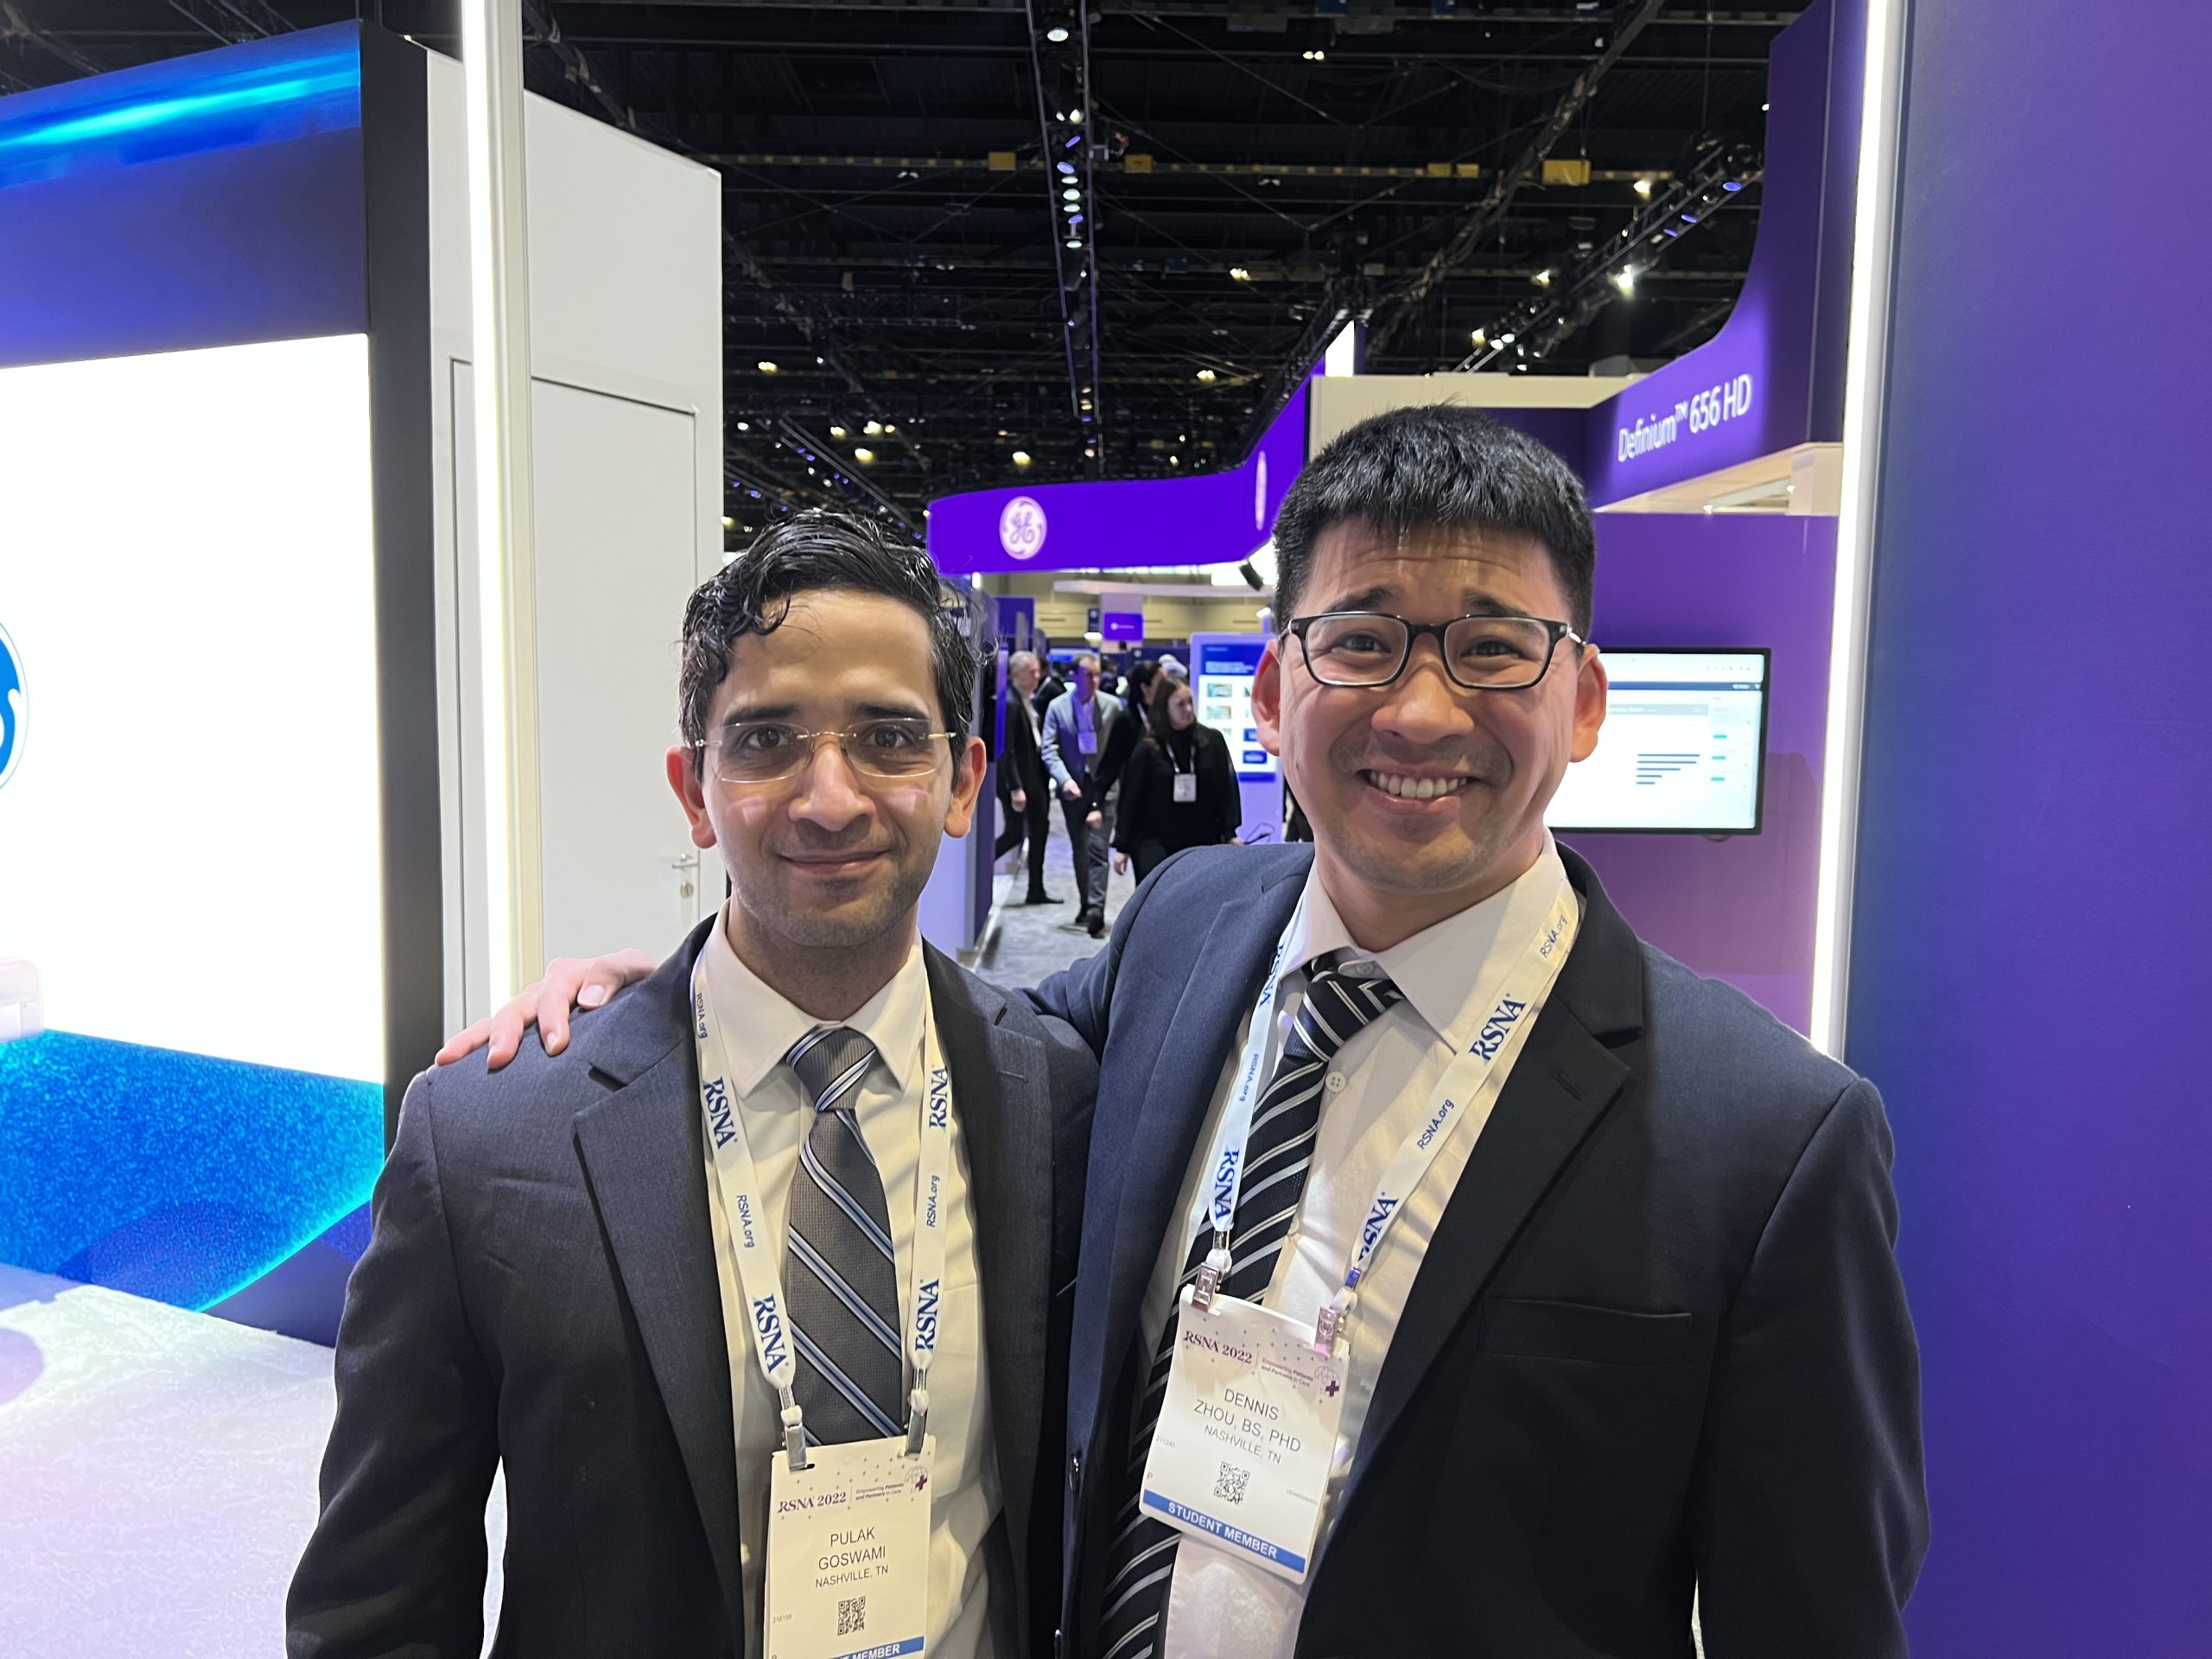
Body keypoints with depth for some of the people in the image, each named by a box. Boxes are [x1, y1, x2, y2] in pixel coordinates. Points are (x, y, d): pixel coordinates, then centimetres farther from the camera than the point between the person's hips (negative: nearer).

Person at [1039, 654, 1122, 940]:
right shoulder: (1057, 707, 2)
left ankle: (1096, 911, -14)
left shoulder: (1112, 705, 0)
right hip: (1072, 787, 2)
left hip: (1103, 786, -2)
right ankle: (1086, 903, 26)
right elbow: (1050, 750, -3)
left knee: (1098, 848, -10)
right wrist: (1064, 779, -17)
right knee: (1079, 849, 12)